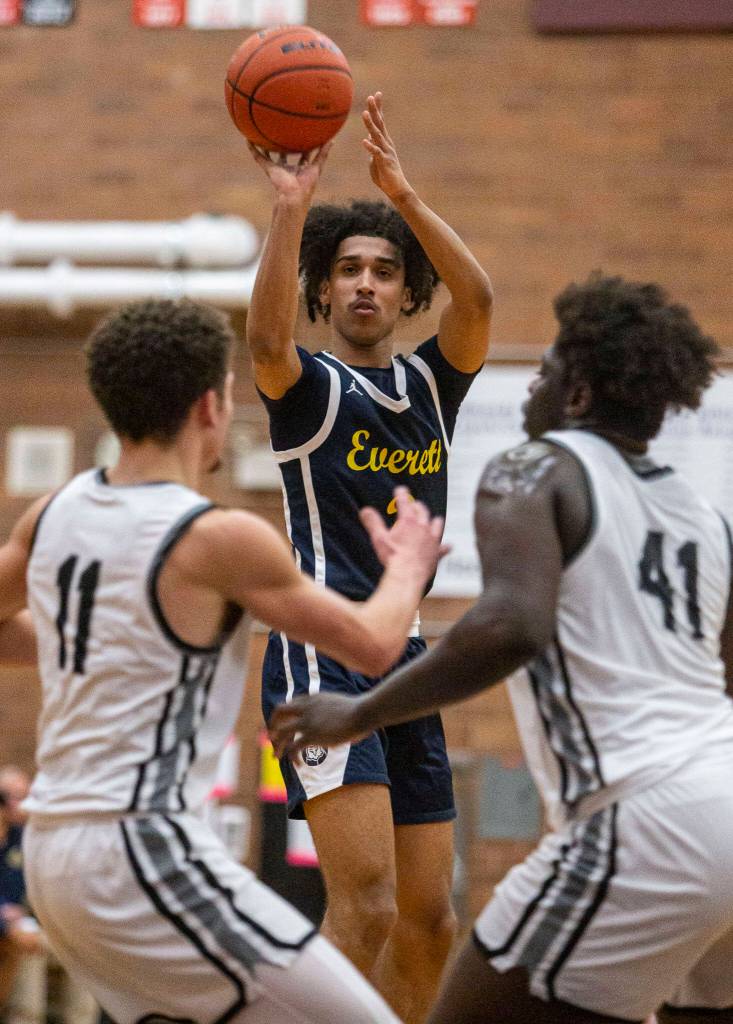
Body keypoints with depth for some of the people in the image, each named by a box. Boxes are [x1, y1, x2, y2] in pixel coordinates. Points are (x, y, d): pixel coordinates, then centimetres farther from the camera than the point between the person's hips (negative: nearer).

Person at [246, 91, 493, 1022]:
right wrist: (291, 208, -32)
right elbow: (265, 339, -24)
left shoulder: (430, 383, 14)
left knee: (427, 920, 8)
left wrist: (401, 193, -16)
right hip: (325, 656, -7)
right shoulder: (310, 388, 1)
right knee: (366, 904, -19)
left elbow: (477, 298, -5)